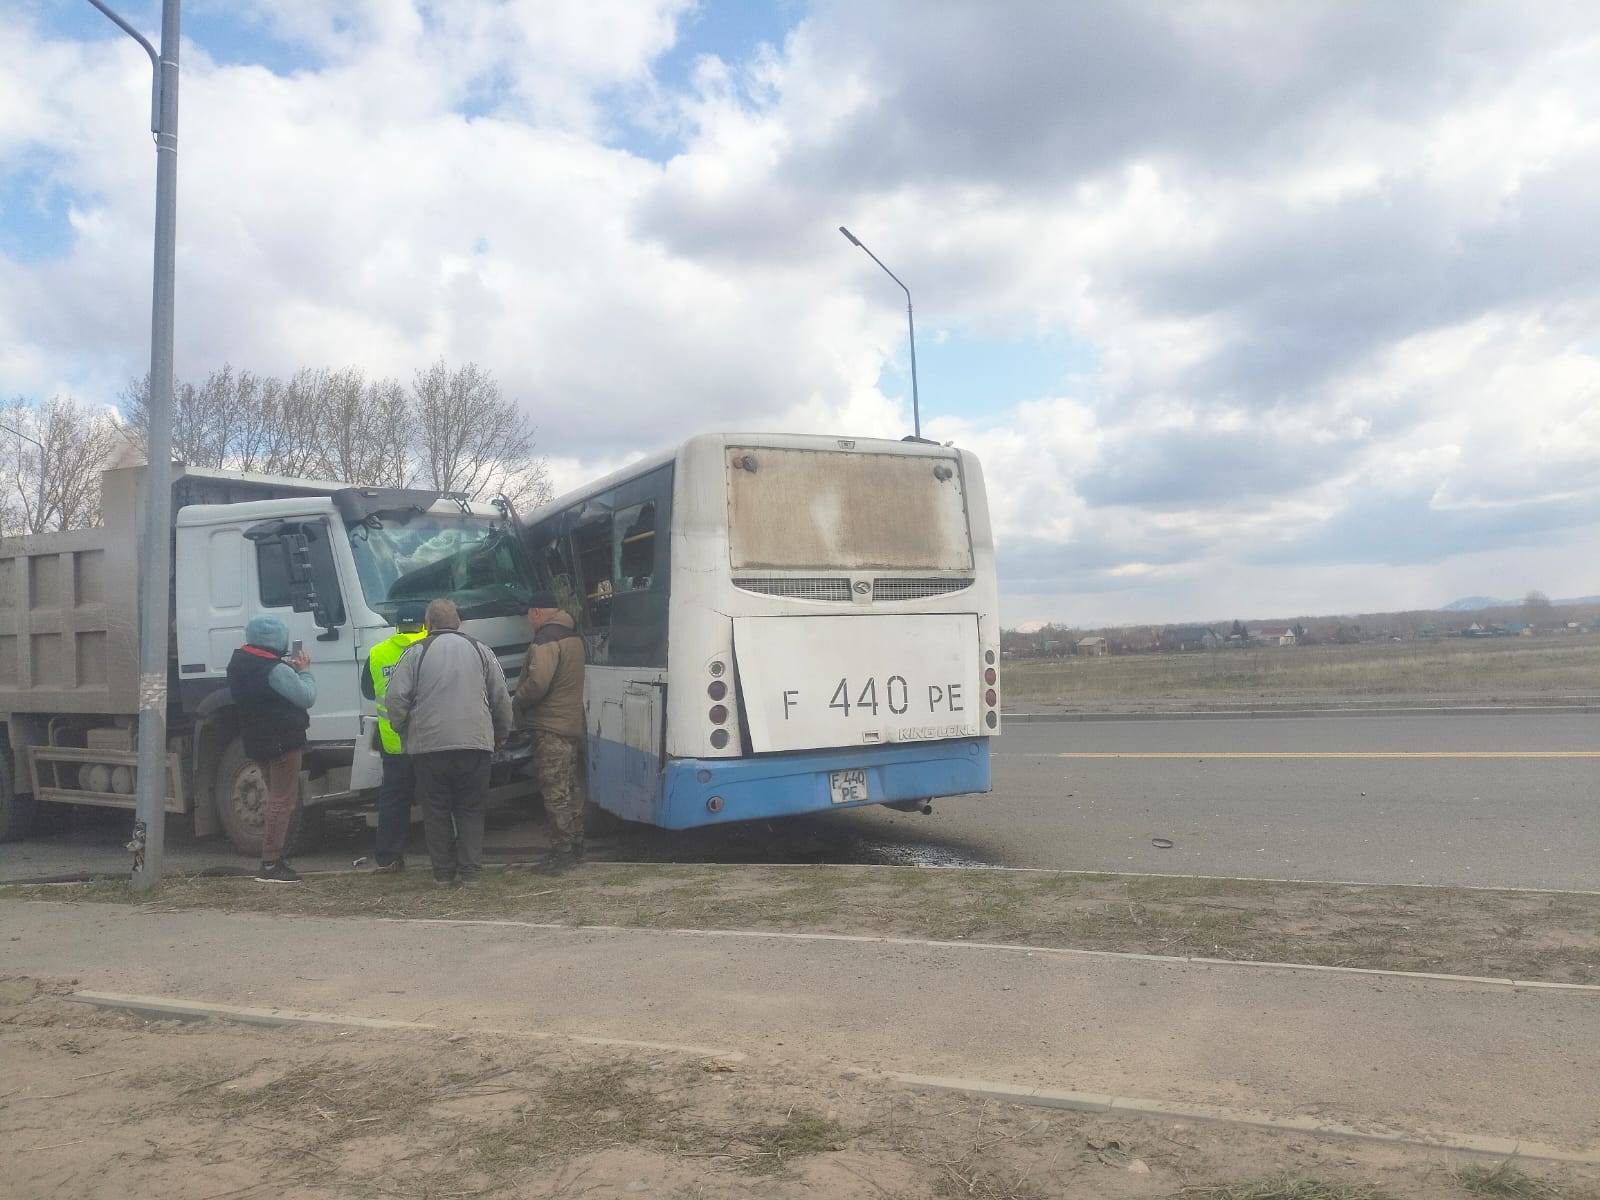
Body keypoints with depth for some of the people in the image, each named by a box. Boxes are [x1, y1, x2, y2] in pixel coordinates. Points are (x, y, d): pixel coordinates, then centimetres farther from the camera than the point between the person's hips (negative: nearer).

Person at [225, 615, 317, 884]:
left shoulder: (239, 662, 7)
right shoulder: (275, 670, -20)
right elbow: (307, 697, -15)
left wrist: (290, 668, 7)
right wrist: (304, 670, 0)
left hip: (257, 741, 9)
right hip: (283, 742, -9)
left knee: (277, 798, 20)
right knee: (283, 801, -4)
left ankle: (276, 856, 24)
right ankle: (270, 864, -5)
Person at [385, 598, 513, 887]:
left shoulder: (415, 653, 3)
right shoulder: (480, 650, 9)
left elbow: (396, 698, -4)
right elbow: (502, 699, 10)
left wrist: (403, 732, 11)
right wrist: (501, 734, 23)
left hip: (428, 744, -1)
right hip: (475, 744, 2)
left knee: (436, 811, 9)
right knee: (471, 810, 10)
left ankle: (443, 873, 14)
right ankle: (470, 871, 7)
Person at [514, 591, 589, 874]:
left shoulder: (546, 639, -15)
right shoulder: (573, 636, 14)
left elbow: (537, 683, -25)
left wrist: (517, 700, -5)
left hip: (551, 727, -9)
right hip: (574, 723, 9)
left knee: (556, 793, -4)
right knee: (573, 789, 15)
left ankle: (562, 851, -1)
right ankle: (575, 846, 24)